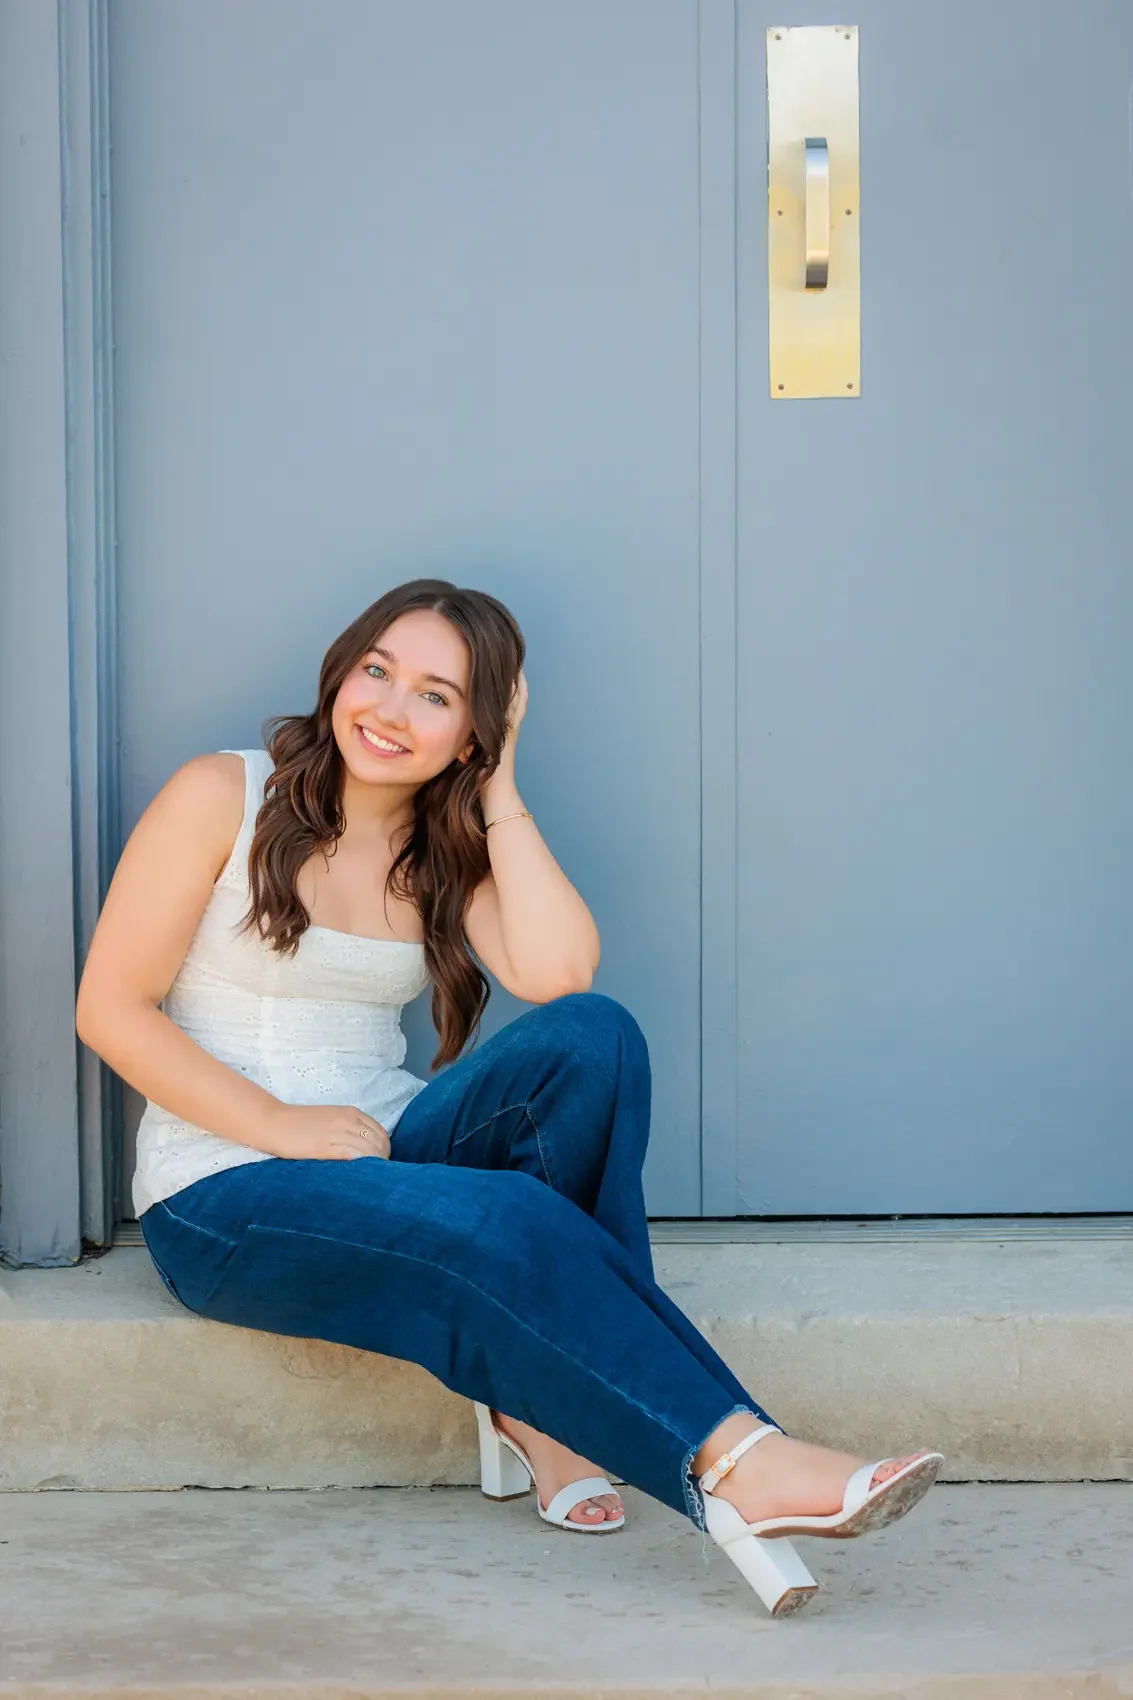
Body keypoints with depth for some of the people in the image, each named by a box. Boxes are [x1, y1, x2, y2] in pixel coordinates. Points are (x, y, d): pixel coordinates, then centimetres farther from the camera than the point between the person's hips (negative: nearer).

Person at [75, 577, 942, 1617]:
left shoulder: (450, 849, 11)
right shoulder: (225, 798, -2)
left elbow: (560, 975, -10)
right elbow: (111, 1007, -7)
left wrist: (500, 791, -6)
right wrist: (281, 1125, -17)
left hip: (386, 1151, 5)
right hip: (224, 1200, -5)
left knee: (592, 1036, -25)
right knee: (501, 1222, -34)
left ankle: (538, 1401, -22)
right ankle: (731, 1461, -36)